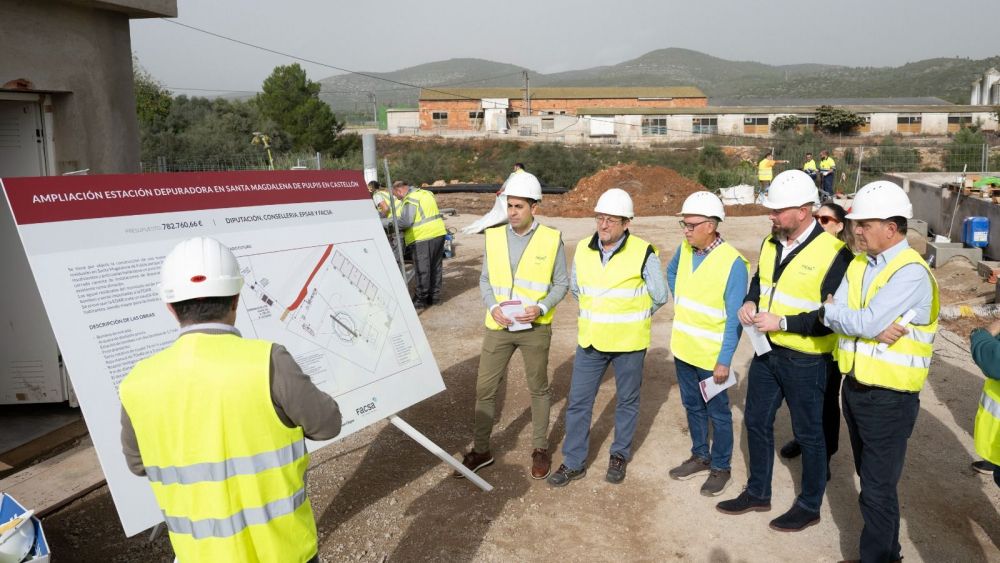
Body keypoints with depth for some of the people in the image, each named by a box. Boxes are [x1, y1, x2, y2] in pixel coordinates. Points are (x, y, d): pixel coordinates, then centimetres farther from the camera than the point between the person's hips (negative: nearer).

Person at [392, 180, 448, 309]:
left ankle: (420, 301, 6)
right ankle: (434, 297, 25)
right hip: (439, 234, 9)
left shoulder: (410, 199, -11)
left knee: (422, 271, 0)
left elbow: (405, 222, -19)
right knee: (435, 268, 16)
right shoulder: (426, 193, 17)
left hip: (423, 238, -9)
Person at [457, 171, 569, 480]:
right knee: (485, 388, 6)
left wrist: (541, 308, -17)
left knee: (538, 389, 13)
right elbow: (485, 279, 7)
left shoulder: (552, 239, -7)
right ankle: (480, 450, 22)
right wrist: (493, 307, -11)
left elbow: (562, 283, -1)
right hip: (498, 326, 2)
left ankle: (540, 449, 29)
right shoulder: (494, 236, 0)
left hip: (535, 327, -2)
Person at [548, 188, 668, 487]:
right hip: (590, 340, 3)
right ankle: (573, 462, 20)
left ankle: (620, 454, 34)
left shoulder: (643, 253, -14)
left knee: (627, 401, 14)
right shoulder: (583, 249, -2)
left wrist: (631, 318, 7)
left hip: (629, 343, -3)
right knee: (578, 401, 6)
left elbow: (659, 296, -3)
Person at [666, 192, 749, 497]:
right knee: (693, 406, 20)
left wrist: (724, 360, -19)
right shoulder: (685, 249, -2)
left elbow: (734, 318, -18)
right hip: (683, 348, 6)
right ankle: (700, 456, 37)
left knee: (717, 412, 10)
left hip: (712, 355, -6)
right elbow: (671, 272, 23)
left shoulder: (733, 263, -20)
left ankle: (720, 467, 26)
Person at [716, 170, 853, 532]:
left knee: (808, 433, 10)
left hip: (805, 360, -7)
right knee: (756, 421, 17)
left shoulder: (833, 253, -20)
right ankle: (757, 493, 36)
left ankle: (810, 506, 30)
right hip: (767, 352, 7)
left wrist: (782, 323, -24)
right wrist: (750, 302, -3)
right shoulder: (771, 243, 3)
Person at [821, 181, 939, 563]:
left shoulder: (911, 272, -19)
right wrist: (874, 327, -21)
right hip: (854, 388, 8)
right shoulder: (859, 263, 5)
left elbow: (867, 323, -28)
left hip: (889, 398, -8)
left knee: (878, 489, 2)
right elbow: (836, 316, -4)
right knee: (871, 479, 22)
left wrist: (829, 311, -11)